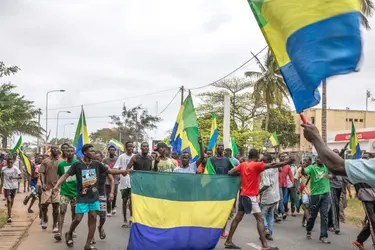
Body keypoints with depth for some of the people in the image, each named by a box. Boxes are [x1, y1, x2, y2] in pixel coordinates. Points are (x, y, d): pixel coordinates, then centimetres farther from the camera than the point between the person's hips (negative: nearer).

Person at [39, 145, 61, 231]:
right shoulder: (45, 161, 5)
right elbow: (41, 173, 0)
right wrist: (43, 184, -12)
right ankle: (45, 219, 30)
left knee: (56, 207, 1)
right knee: (44, 205, 1)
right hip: (47, 187, 0)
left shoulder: (61, 162, 6)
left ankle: (55, 225, 11)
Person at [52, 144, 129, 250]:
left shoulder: (97, 164, 1)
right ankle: (69, 234, 30)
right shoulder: (77, 165, -9)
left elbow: (110, 171, 4)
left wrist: (123, 171, -8)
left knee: (93, 218, 2)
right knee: (78, 219, -3)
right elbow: (66, 175, -11)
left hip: (94, 197, 4)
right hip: (82, 197, -4)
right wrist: (57, 185, -27)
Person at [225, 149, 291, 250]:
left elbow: (230, 172, 3)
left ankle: (228, 241, 18)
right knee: (260, 219, -6)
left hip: (243, 195, 7)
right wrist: (288, 162, -16)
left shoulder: (242, 165, 7)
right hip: (250, 196, -7)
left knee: (238, 218, 13)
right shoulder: (256, 165, -11)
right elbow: (272, 165, -17)